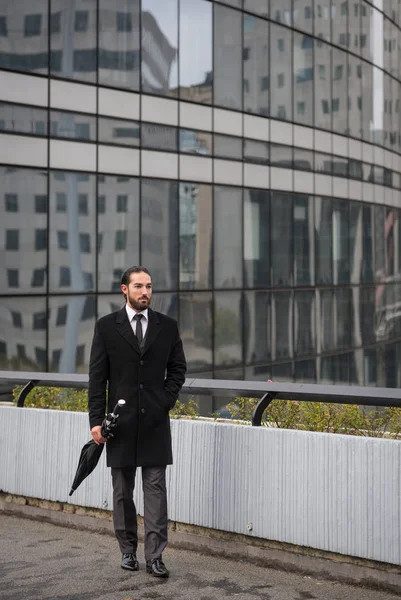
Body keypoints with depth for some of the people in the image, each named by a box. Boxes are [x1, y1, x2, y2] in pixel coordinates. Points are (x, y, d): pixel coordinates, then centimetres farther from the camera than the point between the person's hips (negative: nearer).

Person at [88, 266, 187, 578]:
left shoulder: (167, 326, 4)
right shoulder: (107, 326, 0)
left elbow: (177, 368, 10)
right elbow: (97, 376, -1)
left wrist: (166, 400, -5)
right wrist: (96, 420, -7)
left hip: (155, 421, 0)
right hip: (120, 421, 0)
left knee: (156, 488, -2)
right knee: (123, 491, 10)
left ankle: (155, 556, 0)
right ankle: (128, 550, 22)